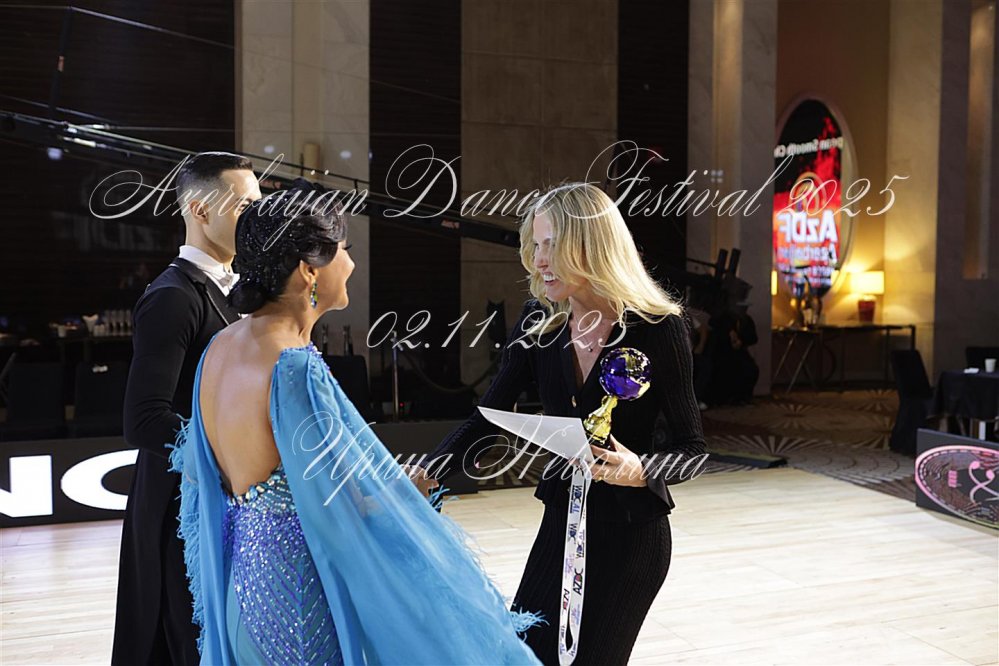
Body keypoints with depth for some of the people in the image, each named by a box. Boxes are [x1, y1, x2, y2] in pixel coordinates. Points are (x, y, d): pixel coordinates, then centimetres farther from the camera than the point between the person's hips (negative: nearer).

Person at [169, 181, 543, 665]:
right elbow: (350, 503, -23)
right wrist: (406, 491, -4)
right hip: (301, 589, -8)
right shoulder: (294, 369, -27)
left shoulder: (220, 348, -1)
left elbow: (195, 469, 10)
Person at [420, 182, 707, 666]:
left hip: (632, 531, -4)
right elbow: (486, 417, -3)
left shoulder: (656, 327, -15)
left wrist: (641, 471, -28)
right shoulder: (539, 322, -3)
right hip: (561, 520, 4)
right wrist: (427, 473, -16)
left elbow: (691, 447, -9)